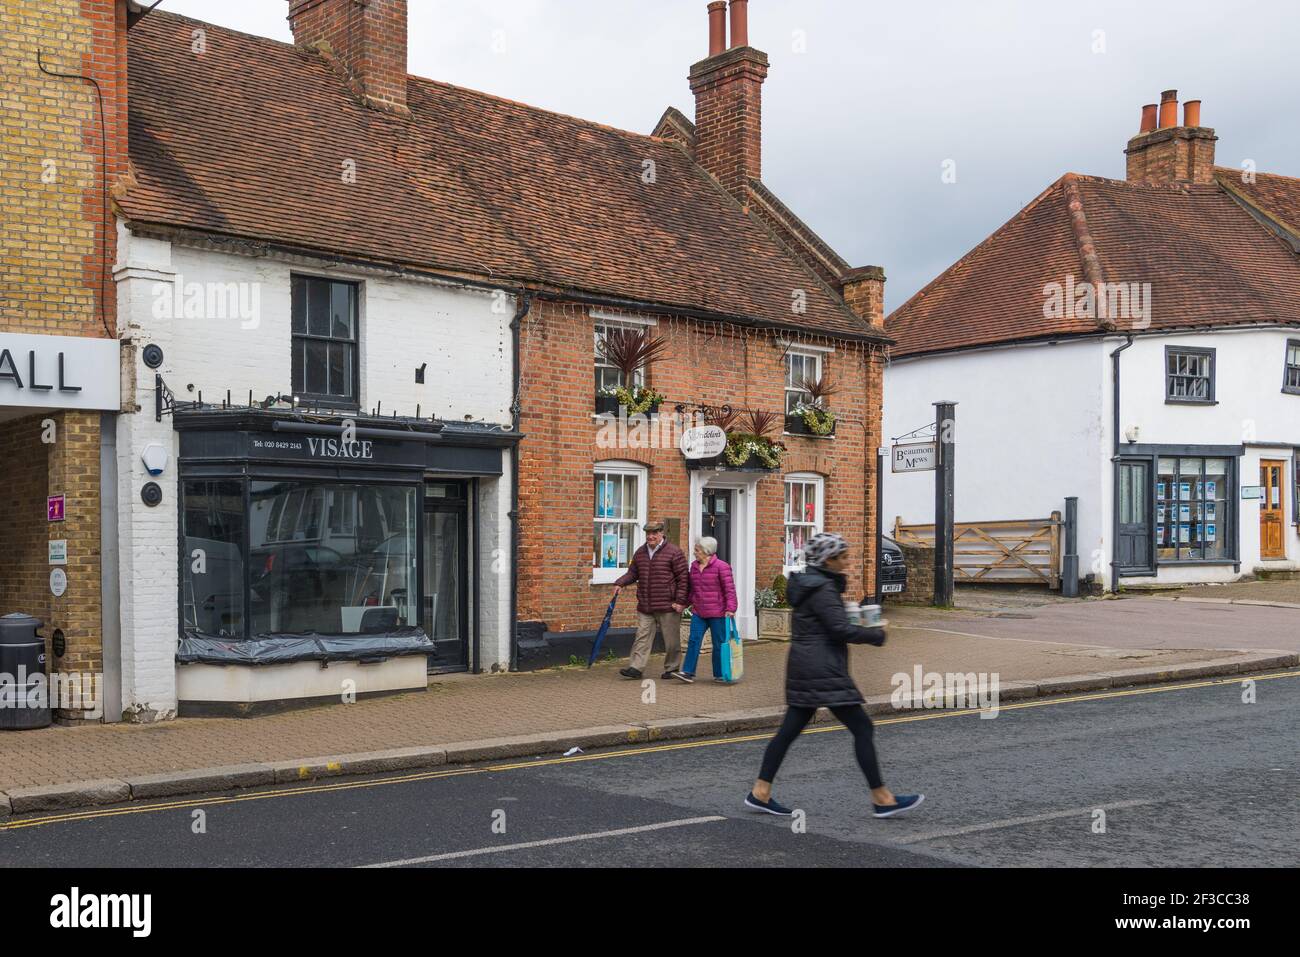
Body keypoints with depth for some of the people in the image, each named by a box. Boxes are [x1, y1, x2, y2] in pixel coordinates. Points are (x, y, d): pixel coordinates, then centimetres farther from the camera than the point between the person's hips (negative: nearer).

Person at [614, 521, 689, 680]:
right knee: (642, 637, 1)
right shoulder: (640, 553, 11)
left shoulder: (674, 552, -7)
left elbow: (683, 579, -8)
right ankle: (636, 668, 0)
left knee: (671, 640, 5)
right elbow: (632, 573, 18)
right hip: (645, 607, 5)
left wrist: (680, 601, -13)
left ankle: (671, 669, 19)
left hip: (667, 607, -5)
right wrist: (620, 584, -2)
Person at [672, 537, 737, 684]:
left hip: (717, 613, -6)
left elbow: (730, 589, -12)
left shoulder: (721, 566, -9)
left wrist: (730, 608, -19)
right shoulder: (694, 566, 11)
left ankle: (719, 675, 14)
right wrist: (691, 603, 20)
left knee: (719, 644, 4)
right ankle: (688, 672, -5)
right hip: (698, 612, 6)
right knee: (694, 641, -3)